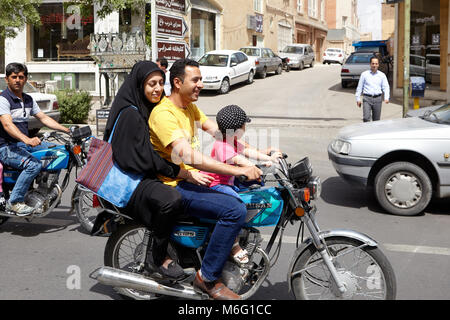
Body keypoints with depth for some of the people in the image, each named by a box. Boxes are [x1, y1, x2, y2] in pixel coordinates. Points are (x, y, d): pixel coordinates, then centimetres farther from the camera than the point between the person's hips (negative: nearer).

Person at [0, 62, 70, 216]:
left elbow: (43, 117, 16)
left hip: (25, 142, 8)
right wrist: (27, 140, -44)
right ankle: (14, 202, -20)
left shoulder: (28, 99, 13)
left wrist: (66, 130, 5)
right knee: (34, 165, -32)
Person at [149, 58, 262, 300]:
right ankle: (207, 278, -14)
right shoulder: (164, 113, -19)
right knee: (235, 209, -27)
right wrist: (239, 170, -33)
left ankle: (233, 246, 26)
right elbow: (189, 156, -30)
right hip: (174, 186, -10)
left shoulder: (190, 108, 13)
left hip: (193, 177, 10)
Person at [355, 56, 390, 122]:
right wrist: (358, 99, 4)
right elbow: (359, 87, 8)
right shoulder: (364, 74, 5)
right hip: (367, 99, -2)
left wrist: (386, 98, -10)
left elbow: (386, 87, 6)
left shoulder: (382, 75, 8)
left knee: (376, 120, 5)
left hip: (377, 99, 2)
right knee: (366, 118, -15)